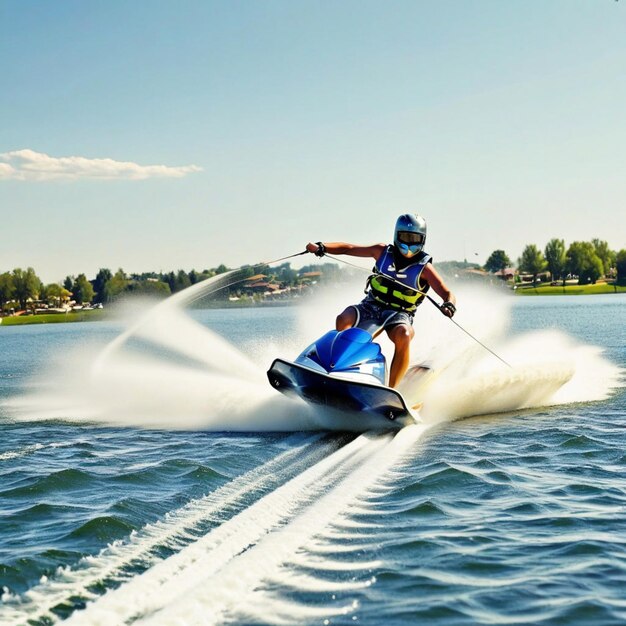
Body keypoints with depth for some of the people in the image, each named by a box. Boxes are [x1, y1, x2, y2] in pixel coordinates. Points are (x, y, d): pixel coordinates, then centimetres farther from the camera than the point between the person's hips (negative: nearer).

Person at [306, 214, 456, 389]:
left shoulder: (424, 267, -4)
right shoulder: (383, 251, 4)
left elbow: (447, 293, -10)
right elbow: (348, 248, 6)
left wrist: (449, 304, -35)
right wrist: (321, 247, -10)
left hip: (399, 314, -3)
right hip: (372, 306, 3)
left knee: (403, 335, -37)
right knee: (343, 320, -28)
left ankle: (391, 389, -31)